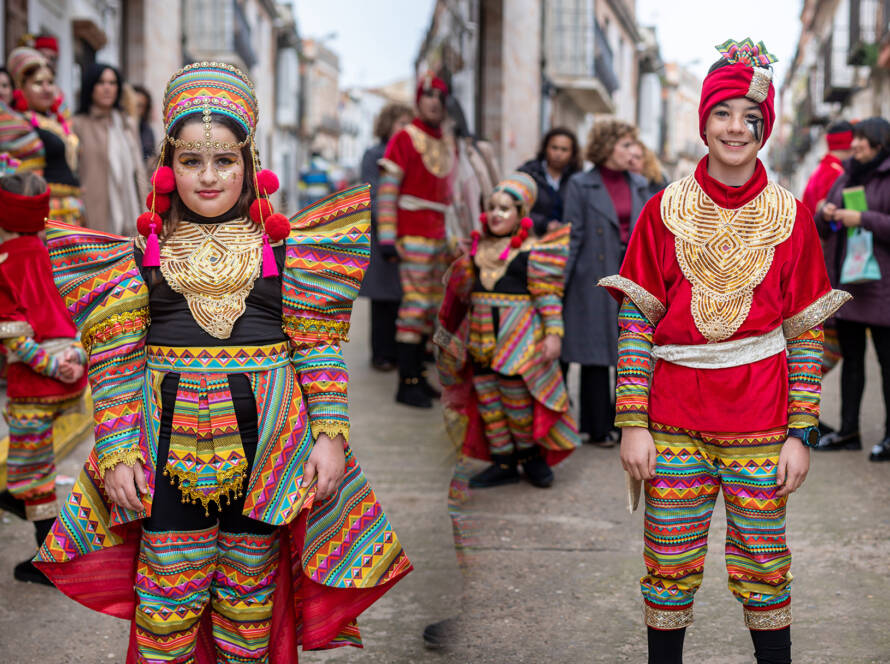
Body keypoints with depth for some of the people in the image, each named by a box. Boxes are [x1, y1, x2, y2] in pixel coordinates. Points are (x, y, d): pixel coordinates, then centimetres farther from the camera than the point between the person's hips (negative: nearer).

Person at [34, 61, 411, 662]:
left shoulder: (284, 246, 4)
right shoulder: (141, 250, 4)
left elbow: (319, 346, 2)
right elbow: (116, 359, 3)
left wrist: (330, 433, -6)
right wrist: (116, 452, -3)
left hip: (265, 439, 0)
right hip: (171, 442, 0)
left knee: (250, 589, 12)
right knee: (167, 594, 4)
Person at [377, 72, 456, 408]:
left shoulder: (449, 144, 16)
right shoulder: (404, 139, -7)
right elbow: (387, 190, -11)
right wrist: (387, 238, -17)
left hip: (440, 239, 8)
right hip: (414, 238, -8)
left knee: (431, 307, 10)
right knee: (415, 304, -9)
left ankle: (418, 376, 18)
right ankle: (407, 384, -6)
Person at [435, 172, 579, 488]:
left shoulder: (532, 251, -6)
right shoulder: (480, 247, 11)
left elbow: (548, 295, -8)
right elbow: (465, 288, 22)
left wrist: (553, 333, -15)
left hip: (518, 338, -6)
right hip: (481, 339, 6)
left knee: (516, 398, -4)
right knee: (487, 401, 8)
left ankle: (532, 457, 17)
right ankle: (503, 463, 19)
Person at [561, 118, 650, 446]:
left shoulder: (639, 185, 11)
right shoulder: (581, 185, -3)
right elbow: (573, 235, -4)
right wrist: (562, 282, -8)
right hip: (595, 278, -4)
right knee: (596, 357, 3)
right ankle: (598, 428, 13)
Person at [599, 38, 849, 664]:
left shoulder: (791, 216, 3)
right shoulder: (665, 211, 2)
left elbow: (807, 334, 3)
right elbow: (636, 323, 0)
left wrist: (800, 434, -2)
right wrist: (633, 424, -6)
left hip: (760, 425, 0)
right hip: (673, 422, 0)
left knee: (764, 567, 6)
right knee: (669, 571, 7)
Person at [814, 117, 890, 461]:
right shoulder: (847, 177, 15)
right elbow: (823, 230, 18)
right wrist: (825, 215, -3)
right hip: (846, 281, 8)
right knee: (851, 358, 12)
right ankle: (848, 430, 18)